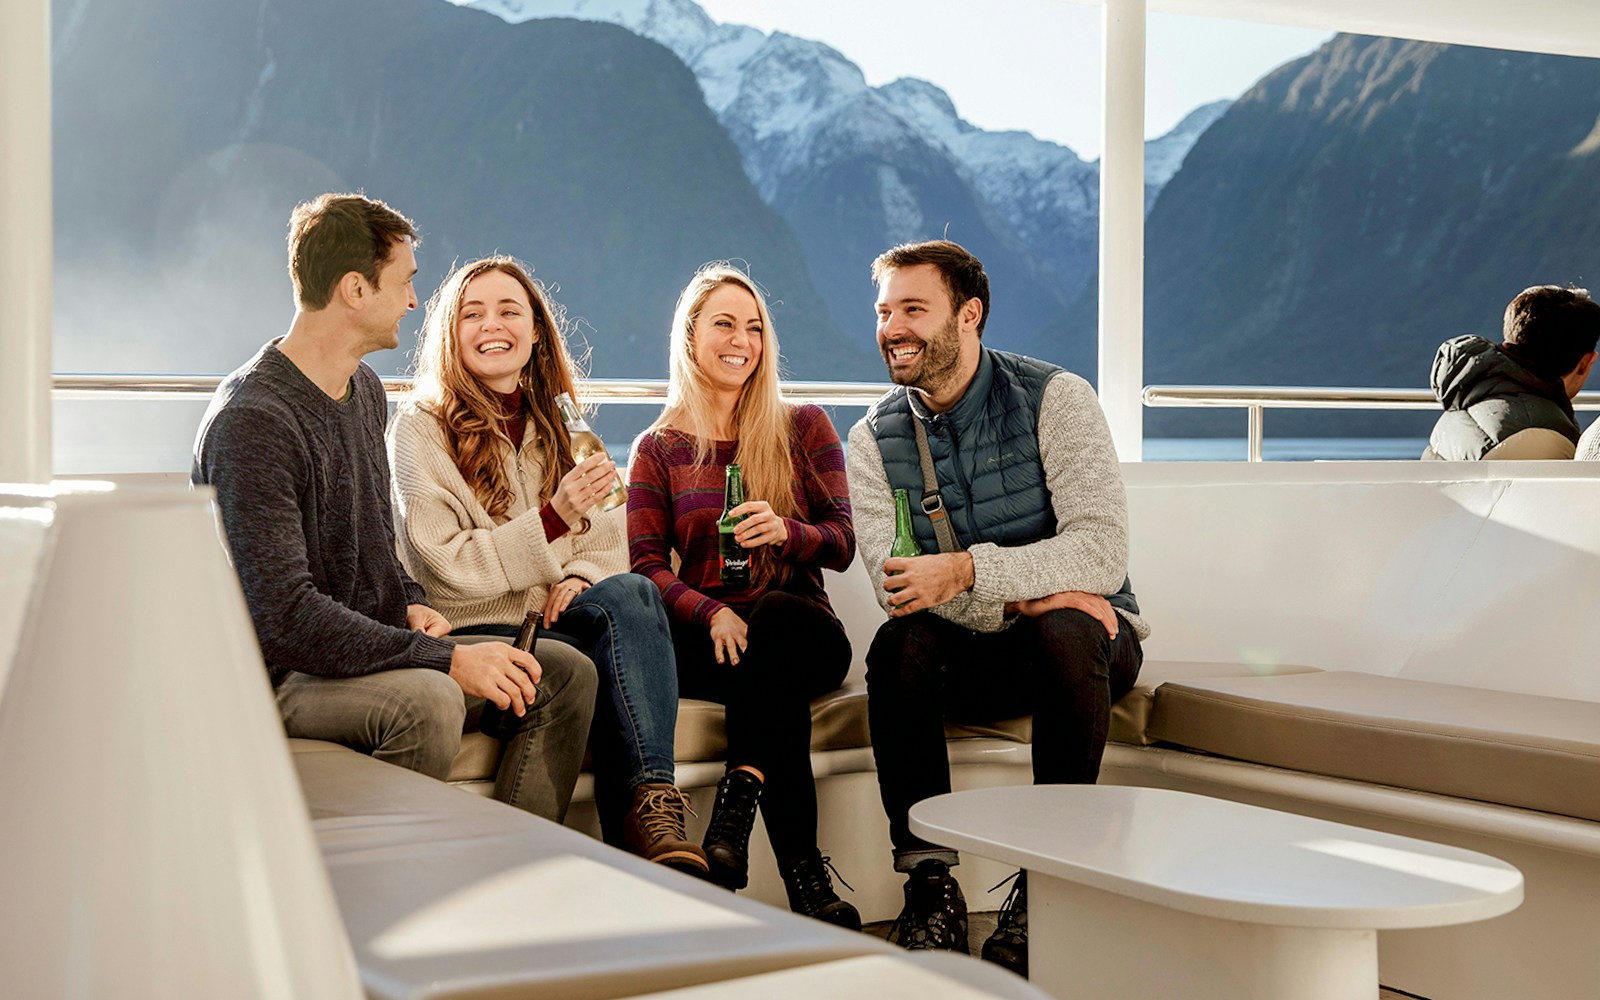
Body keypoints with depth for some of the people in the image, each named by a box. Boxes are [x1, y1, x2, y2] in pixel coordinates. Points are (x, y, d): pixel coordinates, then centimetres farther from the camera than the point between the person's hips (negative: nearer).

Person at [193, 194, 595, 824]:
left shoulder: (365, 389, 11)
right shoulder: (251, 423, -20)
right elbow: (285, 613, -27)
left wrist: (410, 605, 3)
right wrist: (446, 659, -26)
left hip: (373, 647, 9)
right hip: (283, 673, -9)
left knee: (566, 675, 0)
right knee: (427, 698, -37)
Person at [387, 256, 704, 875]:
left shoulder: (557, 425, 19)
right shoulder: (421, 427, 1)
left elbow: (606, 541, 16)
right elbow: (447, 565, -9)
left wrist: (580, 577, -9)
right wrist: (554, 518, -19)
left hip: (557, 621, 5)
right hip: (468, 635, -5)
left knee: (630, 593, -30)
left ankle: (650, 809, -38)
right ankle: (643, 818, -30)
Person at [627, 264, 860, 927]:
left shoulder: (804, 428, 12)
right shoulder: (658, 449, 12)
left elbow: (842, 544, 4)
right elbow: (648, 567, 1)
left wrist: (787, 531, -21)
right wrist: (713, 615, -20)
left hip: (802, 629, 0)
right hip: (702, 638, 0)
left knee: (774, 616, -37)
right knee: (772, 673, -36)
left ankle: (735, 809, -42)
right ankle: (804, 875, -39)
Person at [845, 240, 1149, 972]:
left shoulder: (1055, 399, -11)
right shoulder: (874, 438, 0)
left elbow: (1102, 552, -23)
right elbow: (895, 583, -12)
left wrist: (968, 571, -35)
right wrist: (1026, 596, -26)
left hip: (1082, 637, -2)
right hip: (970, 660, 2)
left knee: (1062, 633, -35)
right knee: (898, 644, -28)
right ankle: (930, 886, -24)